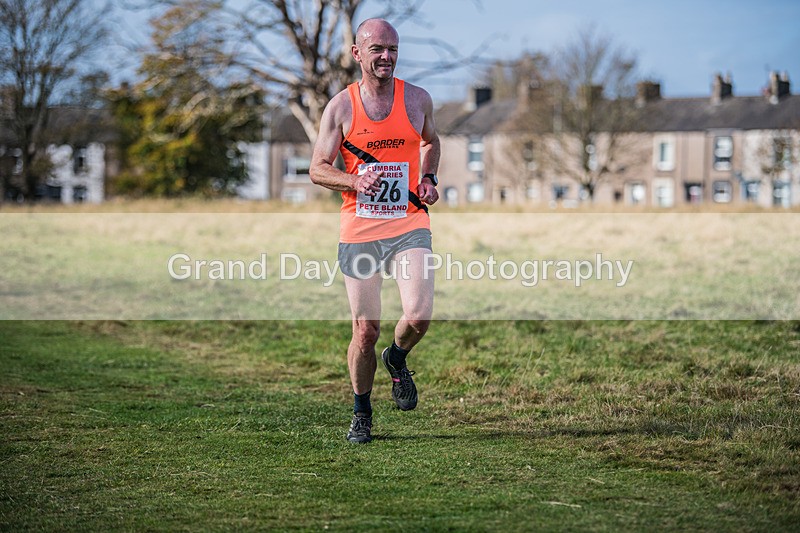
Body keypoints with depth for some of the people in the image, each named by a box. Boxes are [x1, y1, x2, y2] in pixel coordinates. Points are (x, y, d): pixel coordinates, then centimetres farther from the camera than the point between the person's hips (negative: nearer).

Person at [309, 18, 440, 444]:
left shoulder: (418, 99, 4)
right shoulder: (340, 106, 0)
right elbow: (317, 169, 1)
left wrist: (428, 178, 6)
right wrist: (356, 182, -18)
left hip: (409, 225, 1)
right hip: (359, 230, -1)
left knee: (418, 316, -19)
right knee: (365, 330, 0)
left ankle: (397, 360, 17)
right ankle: (361, 412, 22)